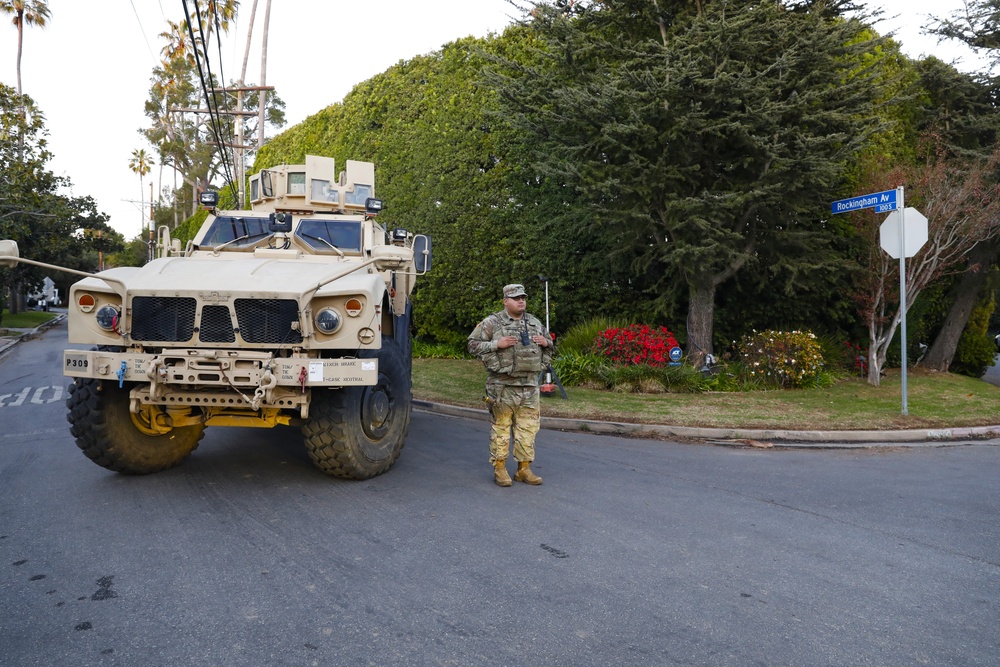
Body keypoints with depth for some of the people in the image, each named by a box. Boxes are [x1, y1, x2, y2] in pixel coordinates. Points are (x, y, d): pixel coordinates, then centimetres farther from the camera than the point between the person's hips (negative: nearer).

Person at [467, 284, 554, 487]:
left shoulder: (535, 323, 15)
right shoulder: (492, 323, -2)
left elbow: (550, 346, 26)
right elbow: (473, 345, -5)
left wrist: (546, 343, 3)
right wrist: (496, 344, -17)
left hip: (529, 386, 5)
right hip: (502, 386, -5)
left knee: (527, 428, 7)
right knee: (501, 427, 0)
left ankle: (524, 469, 16)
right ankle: (499, 468, 11)